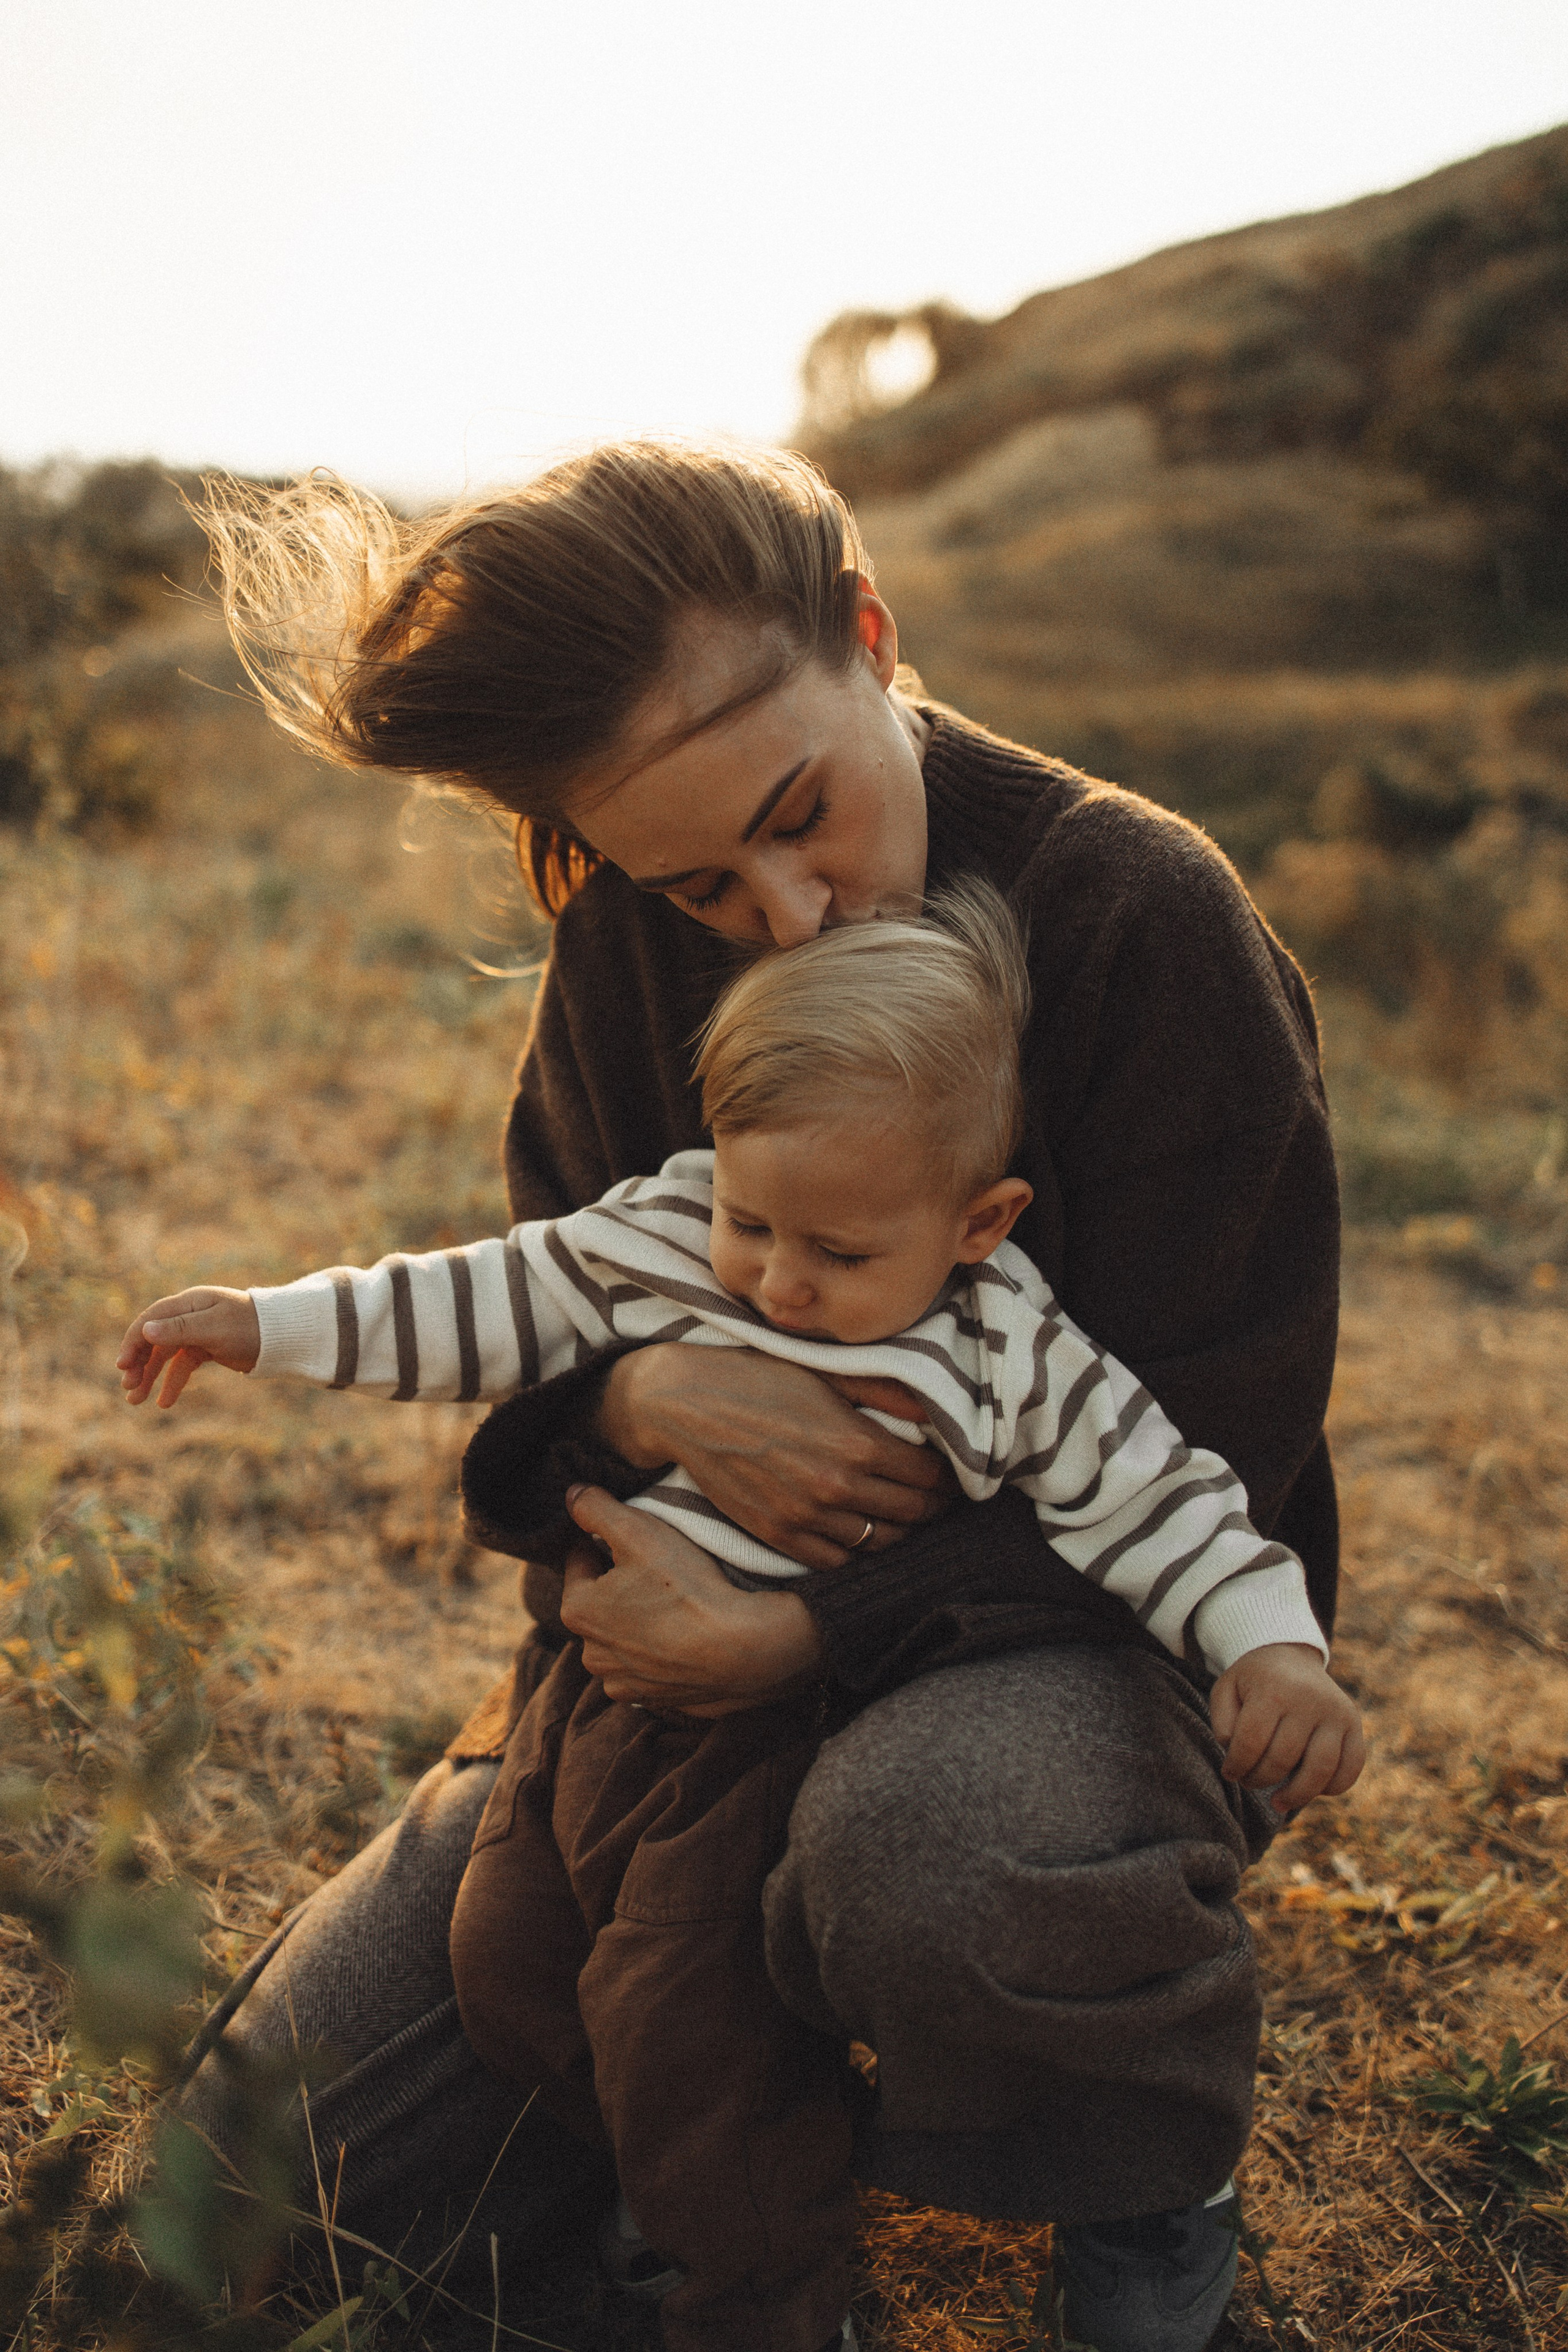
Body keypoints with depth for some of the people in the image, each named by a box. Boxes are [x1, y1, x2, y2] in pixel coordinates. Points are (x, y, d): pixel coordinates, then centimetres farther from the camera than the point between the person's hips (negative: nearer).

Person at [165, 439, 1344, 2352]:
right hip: (712, 1622, 5)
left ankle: (1146, 2194, -8)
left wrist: (787, 1643, -28)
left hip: (1098, 1615, -4)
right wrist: (649, 1399, -22)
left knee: (942, 1838, -44)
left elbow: (1197, 1459, -18)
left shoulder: (1145, 916, -19)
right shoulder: (628, 938, -3)